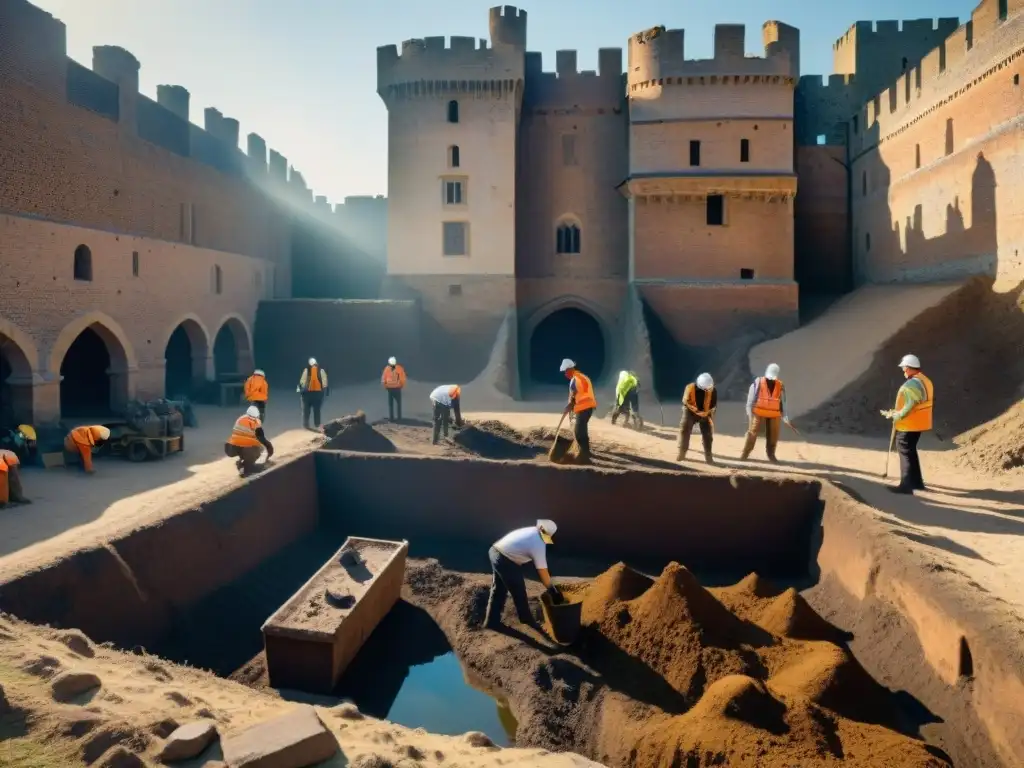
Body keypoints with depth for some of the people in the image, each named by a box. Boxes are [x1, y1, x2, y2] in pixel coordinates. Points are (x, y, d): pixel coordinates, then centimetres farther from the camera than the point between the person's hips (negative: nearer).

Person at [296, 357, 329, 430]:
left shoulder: (306, 370, -3)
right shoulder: (321, 370, 1)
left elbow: (302, 381, -5)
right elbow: (325, 382, -1)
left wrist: (300, 388, 6)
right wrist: (324, 391, 6)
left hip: (307, 392, -1)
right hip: (318, 392, 1)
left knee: (306, 409, 8)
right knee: (317, 410, 7)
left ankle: (305, 425, 6)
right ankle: (317, 425, 6)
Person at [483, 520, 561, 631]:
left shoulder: (532, 531, 11)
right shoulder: (539, 545, -13)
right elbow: (542, 571, -6)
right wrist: (553, 590, 5)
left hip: (495, 551, 9)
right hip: (505, 561, -8)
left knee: (498, 591, 21)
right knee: (519, 592, 12)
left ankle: (491, 622, 29)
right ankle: (527, 620, 31)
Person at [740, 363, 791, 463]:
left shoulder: (780, 385, 6)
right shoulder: (758, 382, -3)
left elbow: (782, 402, 11)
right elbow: (751, 397, -2)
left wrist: (784, 416, 8)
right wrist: (749, 412, -5)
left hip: (774, 414, 3)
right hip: (759, 413, -3)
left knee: (773, 435, 6)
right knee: (753, 432, -4)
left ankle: (771, 455, 19)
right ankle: (745, 453, 2)